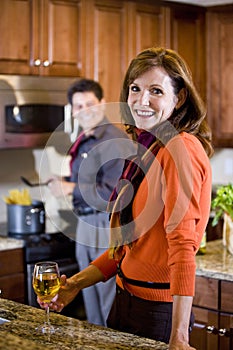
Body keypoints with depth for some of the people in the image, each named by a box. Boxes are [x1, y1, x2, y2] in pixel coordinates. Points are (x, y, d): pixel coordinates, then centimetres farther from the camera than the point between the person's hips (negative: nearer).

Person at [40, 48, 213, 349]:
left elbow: (182, 246, -25)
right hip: (126, 300, 9)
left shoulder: (180, 148, -18)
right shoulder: (147, 149, 10)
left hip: (159, 312, -9)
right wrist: (77, 283, 9)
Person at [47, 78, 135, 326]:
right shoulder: (83, 141, 13)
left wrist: (72, 188, -19)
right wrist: (63, 182, 8)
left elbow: (113, 195, -24)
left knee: (113, 309, -2)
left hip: (109, 229, -10)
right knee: (92, 302, 20)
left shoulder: (114, 141, -17)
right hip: (86, 227, 10)